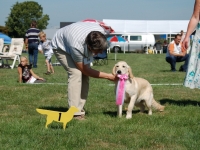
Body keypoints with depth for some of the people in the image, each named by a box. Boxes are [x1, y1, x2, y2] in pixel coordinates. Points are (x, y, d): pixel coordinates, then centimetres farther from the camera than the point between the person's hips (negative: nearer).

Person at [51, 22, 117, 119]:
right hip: (60, 46, -7)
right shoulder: (77, 46, -45)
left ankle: (80, 108, -2)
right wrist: (108, 76, -27)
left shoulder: (101, 31, -31)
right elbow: (85, 70, -29)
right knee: (76, 73, -26)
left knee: (84, 76, -9)